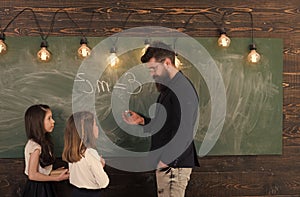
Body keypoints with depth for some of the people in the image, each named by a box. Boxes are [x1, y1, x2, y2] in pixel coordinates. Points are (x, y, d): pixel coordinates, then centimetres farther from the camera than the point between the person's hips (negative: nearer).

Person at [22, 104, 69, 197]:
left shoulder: (43, 142, 5)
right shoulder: (35, 146, -22)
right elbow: (32, 175, -21)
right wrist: (57, 178, -17)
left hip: (44, 187, 8)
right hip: (37, 189, -8)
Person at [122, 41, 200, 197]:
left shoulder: (182, 89, -16)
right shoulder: (168, 88, 17)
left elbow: (183, 133, -22)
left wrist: (165, 160, -20)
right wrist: (141, 120, 10)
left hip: (173, 165, -10)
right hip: (163, 163, 10)